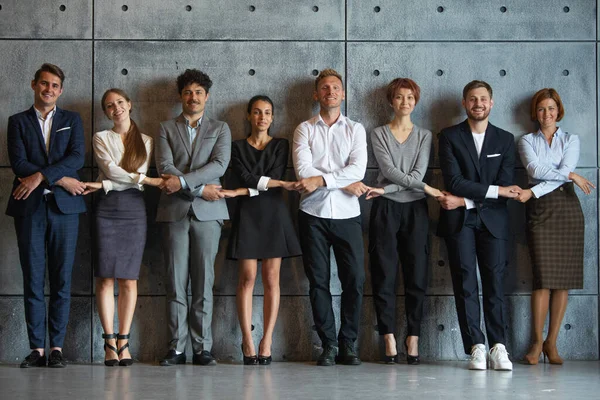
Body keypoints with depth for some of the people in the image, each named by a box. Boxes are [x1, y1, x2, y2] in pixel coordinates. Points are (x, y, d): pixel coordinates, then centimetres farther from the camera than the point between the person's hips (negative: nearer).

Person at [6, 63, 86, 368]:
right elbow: (18, 163, -2)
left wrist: (40, 176, -13)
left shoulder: (72, 120, 14)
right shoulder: (18, 122, 11)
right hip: (29, 206, 0)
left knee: (61, 280, -1)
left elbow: (77, 157, -2)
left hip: (64, 206, 1)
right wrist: (60, 180, -10)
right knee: (33, 280, -2)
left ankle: (57, 348, 3)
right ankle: (37, 348, 1)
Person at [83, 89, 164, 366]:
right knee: (105, 278, -6)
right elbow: (112, 171, -5)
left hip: (135, 210, 1)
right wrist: (150, 180, -10)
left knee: (129, 280, -2)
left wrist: (104, 184, -11)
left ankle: (123, 342, 1)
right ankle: (110, 343, -4)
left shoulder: (145, 142, 13)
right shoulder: (101, 138, 10)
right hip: (107, 210, -1)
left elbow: (139, 182, 0)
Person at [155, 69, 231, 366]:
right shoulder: (166, 129, 13)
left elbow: (219, 164, -3)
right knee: (176, 282, -2)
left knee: (204, 281, -1)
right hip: (175, 211, 0)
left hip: (207, 212, 0)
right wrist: (200, 187, -11)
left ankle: (203, 348, 1)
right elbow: (165, 167, -1)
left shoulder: (220, 129, 14)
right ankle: (176, 348, 1)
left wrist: (183, 181, -14)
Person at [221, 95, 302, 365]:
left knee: (271, 280, -2)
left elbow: (275, 176, -5)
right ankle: (247, 342, -4)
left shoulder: (281, 145, 9)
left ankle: (266, 342, -2)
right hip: (247, 215, 0)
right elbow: (245, 178, -7)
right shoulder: (238, 147, 9)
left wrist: (240, 192, -12)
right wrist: (281, 184, -15)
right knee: (247, 279, -5)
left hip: (273, 214, 0)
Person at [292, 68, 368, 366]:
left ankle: (348, 344, 8)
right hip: (313, 213, 0)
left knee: (354, 280, -4)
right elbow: (303, 170, -6)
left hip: (347, 214, 0)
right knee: (318, 281, 1)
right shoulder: (304, 129, 9)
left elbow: (358, 169, -6)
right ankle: (328, 345, 8)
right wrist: (345, 183, -10)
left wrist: (321, 180, -17)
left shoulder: (355, 130, 10)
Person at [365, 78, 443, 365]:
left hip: (415, 209, 1)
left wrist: (386, 189, -13)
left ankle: (413, 340, 1)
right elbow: (389, 170, -6)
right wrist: (423, 186, -13)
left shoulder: (424, 136, 10)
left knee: (417, 276, -2)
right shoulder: (379, 134, 7)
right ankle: (389, 341, -2)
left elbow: (418, 172, -3)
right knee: (384, 275, -4)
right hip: (385, 209, -1)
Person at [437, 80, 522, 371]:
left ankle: (498, 347, -3)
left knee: (494, 282, -4)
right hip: (459, 220, -1)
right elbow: (454, 181, -8)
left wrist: (464, 201, -10)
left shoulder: (505, 139, 10)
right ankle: (476, 348, -5)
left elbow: (506, 186, -1)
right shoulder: (449, 137, 4)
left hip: (492, 220, 1)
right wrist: (494, 190, -12)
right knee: (465, 282, -6)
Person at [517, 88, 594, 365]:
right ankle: (537, 342, -6)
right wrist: (572, 176, -11)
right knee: (544, 276, -11)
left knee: (564, 277, -3)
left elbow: (564, 171, -4)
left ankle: (552, 342, 2)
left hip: (567, 207, 1)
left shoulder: (571, 140, 12)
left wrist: (533, 192, -14)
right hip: (540, 209, -1)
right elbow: (535, 169, -6)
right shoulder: (527, 141, 12)